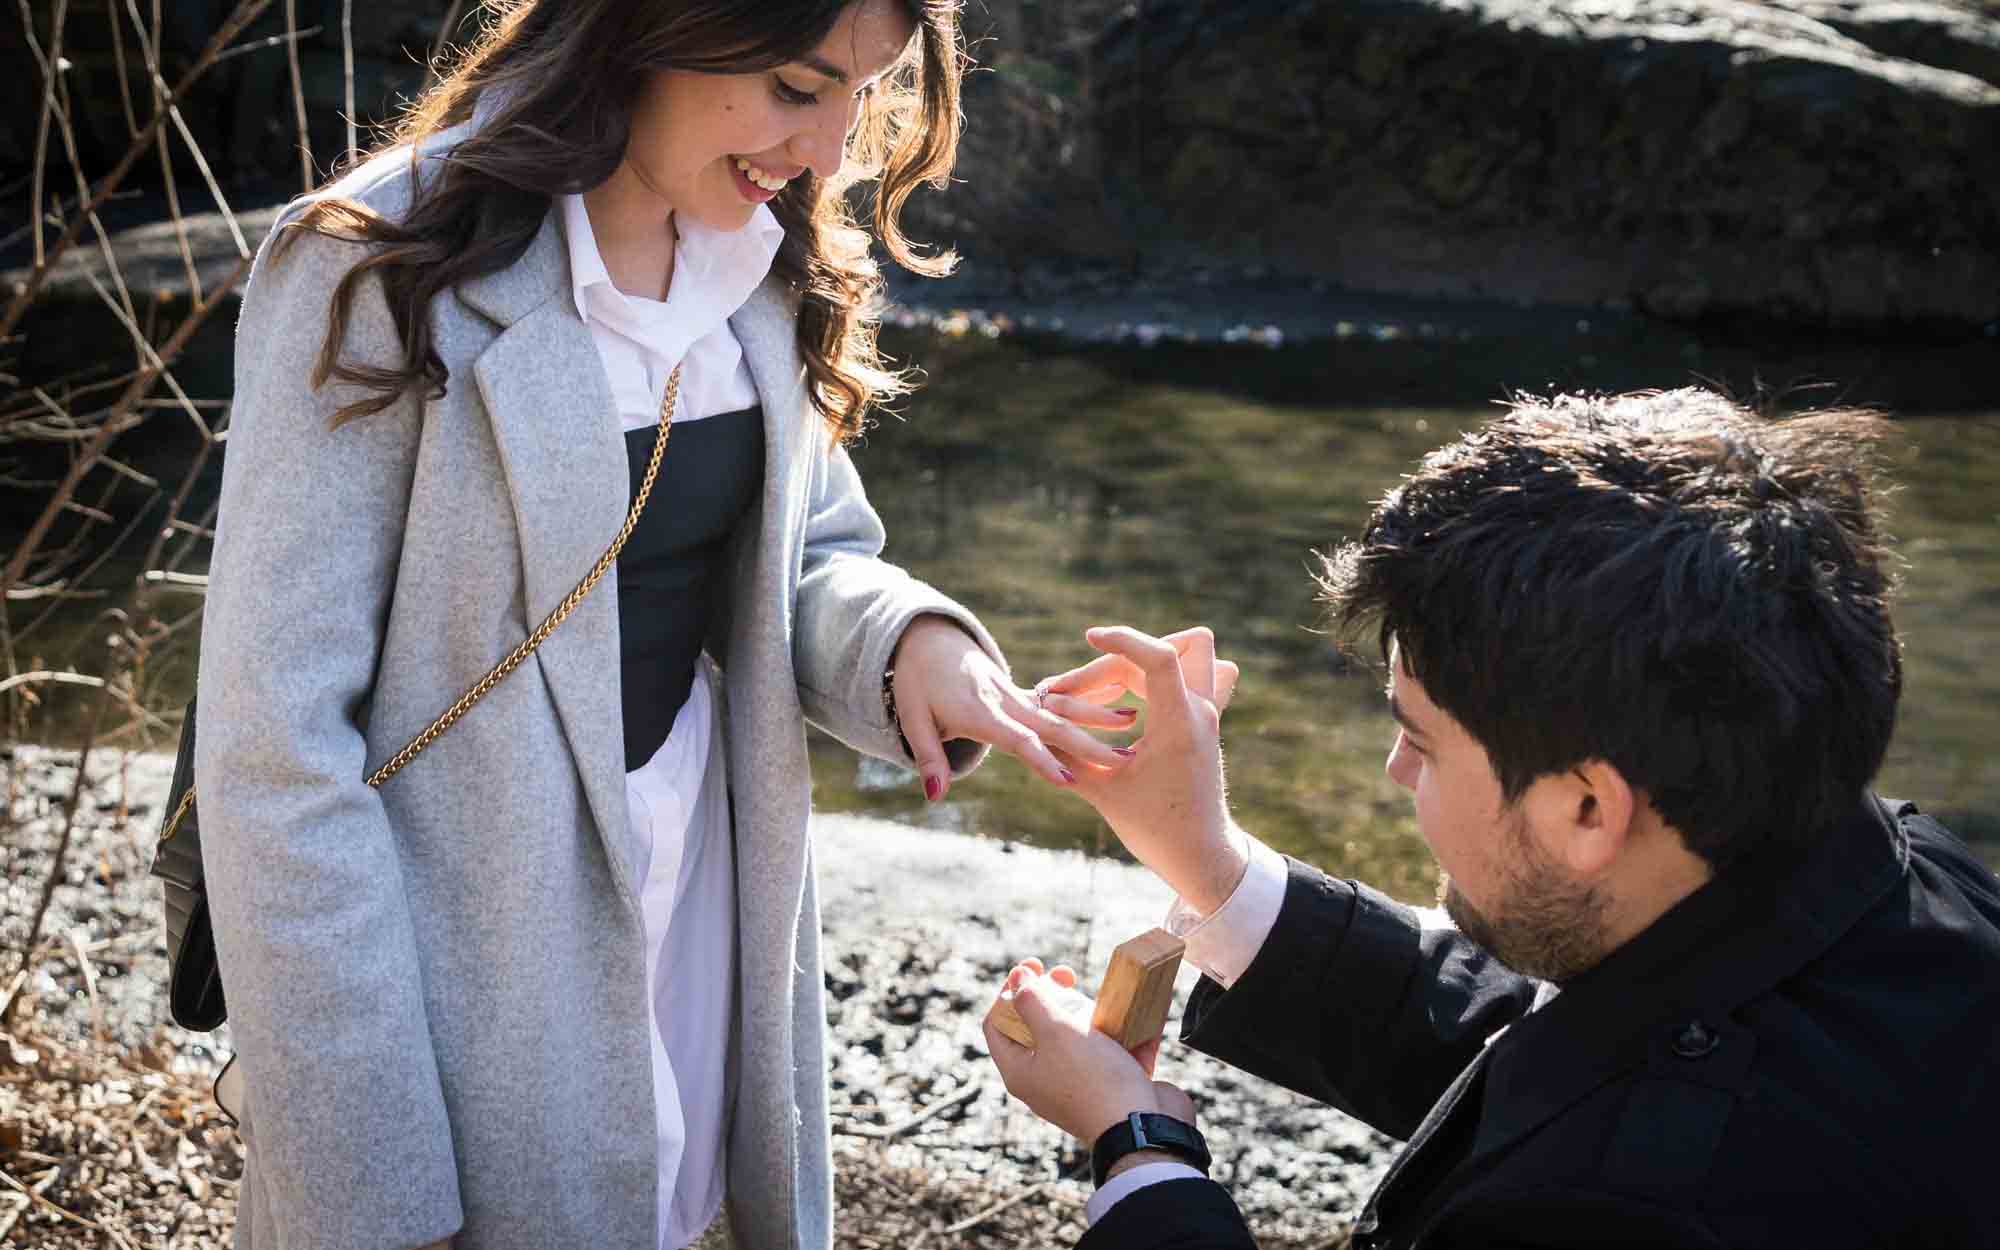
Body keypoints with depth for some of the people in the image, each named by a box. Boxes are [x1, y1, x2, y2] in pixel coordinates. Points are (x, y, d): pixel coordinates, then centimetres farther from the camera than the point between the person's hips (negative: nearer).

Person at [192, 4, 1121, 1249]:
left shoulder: (760, 269, 1)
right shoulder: (382, 273, -19)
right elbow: (281, 749, -19)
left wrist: (908, 640, -14)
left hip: (699, 919, 6)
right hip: (475, 990, -5)